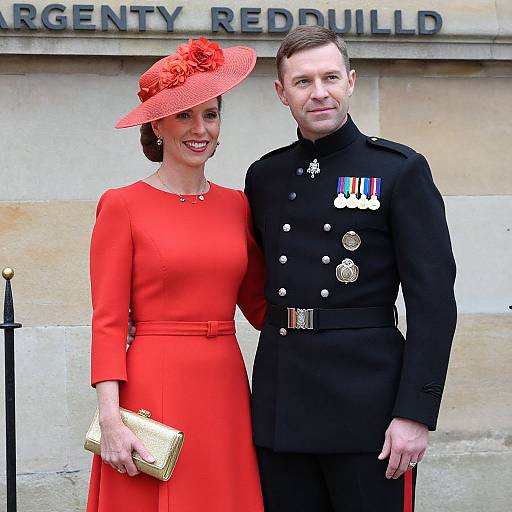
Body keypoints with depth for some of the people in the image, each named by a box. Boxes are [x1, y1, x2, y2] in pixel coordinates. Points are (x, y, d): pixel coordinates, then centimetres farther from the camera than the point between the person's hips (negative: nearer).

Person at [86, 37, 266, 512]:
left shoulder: (237, 205, 10)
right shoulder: (122, 206, -2)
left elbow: (259, 305, 14)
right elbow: (108, 321, -6)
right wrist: (110, 419, -14)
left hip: (225, 390, 4)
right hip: (154, 392, -4)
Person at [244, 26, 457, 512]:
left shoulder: (400, 169, -4)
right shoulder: (263, 175, 11)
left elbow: (433, 301, -9)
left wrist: (415, 412, -15)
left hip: (366, 397, -4)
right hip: (280, 401, 5)